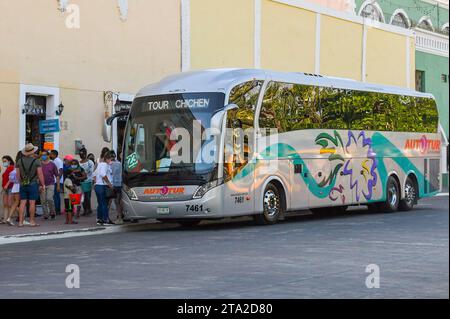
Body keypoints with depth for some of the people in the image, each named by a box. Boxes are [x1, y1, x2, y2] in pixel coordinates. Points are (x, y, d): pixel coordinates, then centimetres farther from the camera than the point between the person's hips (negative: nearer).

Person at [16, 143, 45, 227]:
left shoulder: (19, 161, 5)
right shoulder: (36, 161, -6)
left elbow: (18, 175, 8)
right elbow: (40, 175, -7)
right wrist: (42, 185, 2)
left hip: (23, 185, 3)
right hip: (33, 184, -3)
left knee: (22, 203, 3)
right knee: (32, 203, -1)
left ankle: (20, 222, 2)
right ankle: (32, 221, 1)